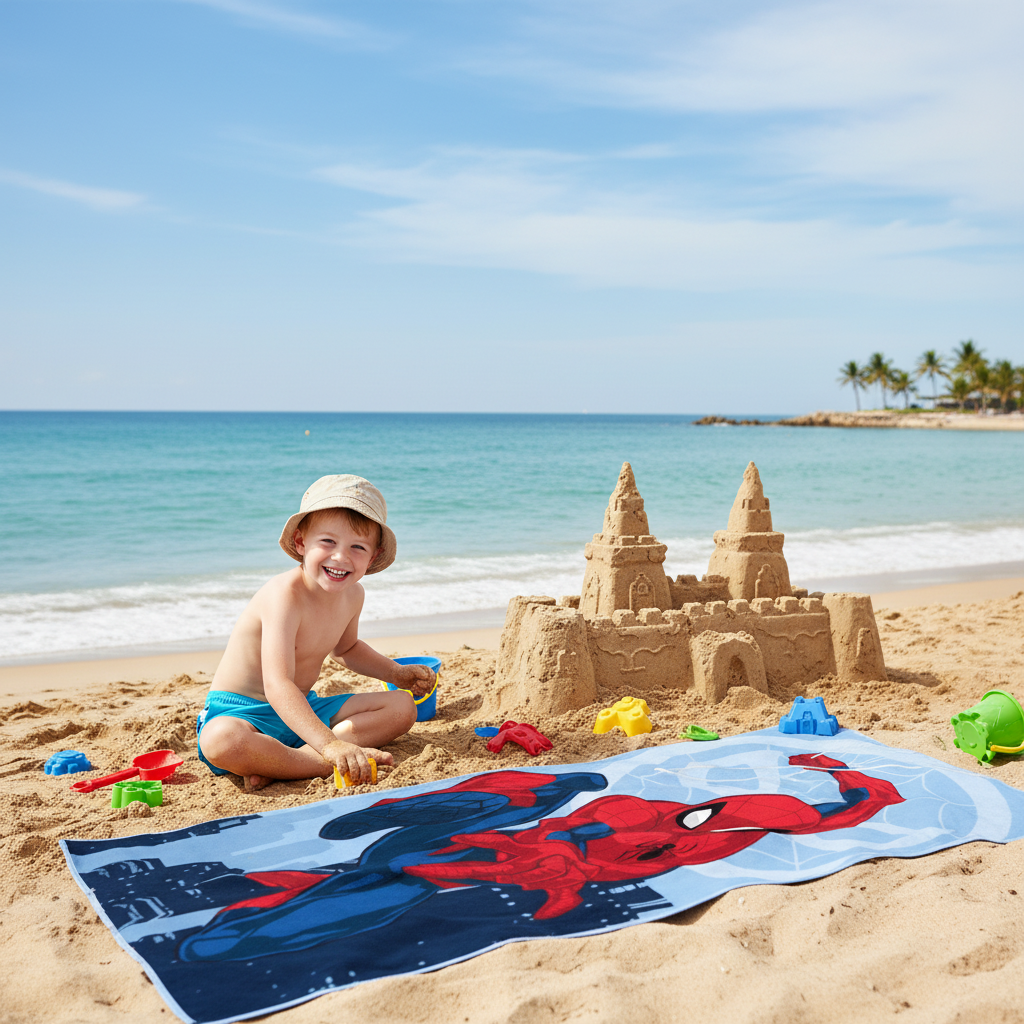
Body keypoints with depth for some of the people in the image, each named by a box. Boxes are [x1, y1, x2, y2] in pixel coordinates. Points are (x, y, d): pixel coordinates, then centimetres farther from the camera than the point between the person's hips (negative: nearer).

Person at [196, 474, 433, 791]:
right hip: (240, 711, -8)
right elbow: (277, 685, -39)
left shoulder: (352, 594, -1)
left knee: (402, 706, -6)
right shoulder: (284, 595, -28)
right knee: (221, 741, -41)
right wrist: (331, 745, -49)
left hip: (303, 707, 8)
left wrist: (395, 673, 10)